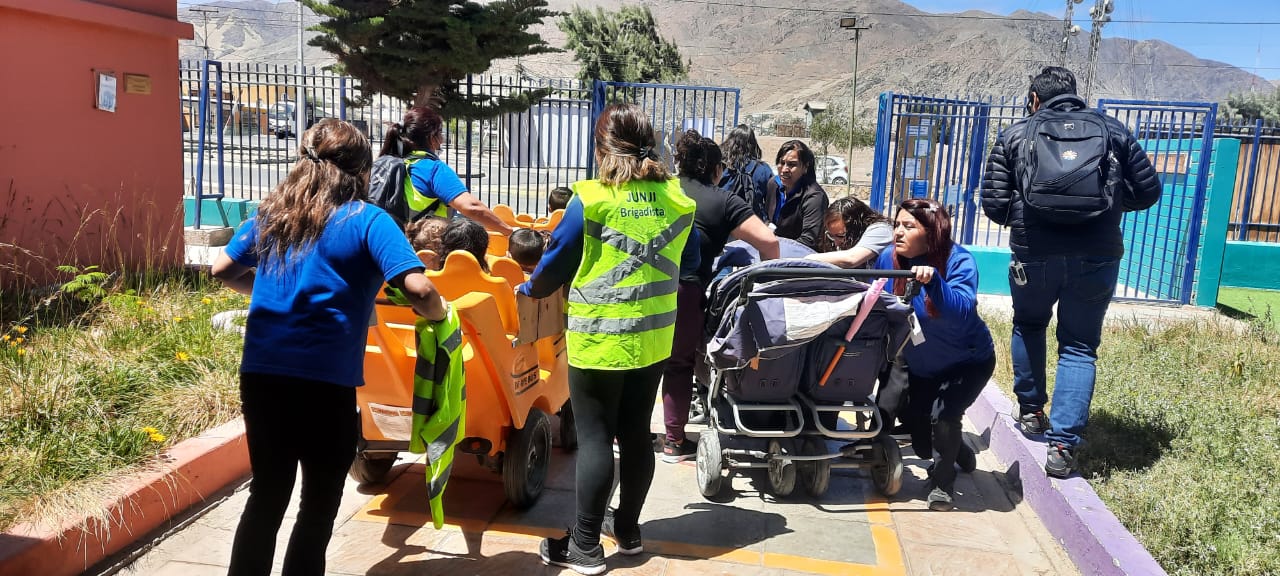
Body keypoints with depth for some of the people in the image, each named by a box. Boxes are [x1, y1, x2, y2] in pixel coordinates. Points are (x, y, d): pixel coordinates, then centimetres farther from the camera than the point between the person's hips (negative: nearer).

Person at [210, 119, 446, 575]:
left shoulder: (271, 213, 11)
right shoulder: (368, 221, -6)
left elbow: (223, 270, 21)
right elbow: (417, 289, -18)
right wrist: (437, 314, 2)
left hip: (260, 374, 5)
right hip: (325, 381, -5)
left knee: (266, 495, 20)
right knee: (319, 504, 12)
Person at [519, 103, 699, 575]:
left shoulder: (591, 198, -13)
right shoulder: (678, 197, 0)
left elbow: (556, 262, -4)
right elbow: (687, 262, 13)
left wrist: (530, 289, 16)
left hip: (599, 339, -5)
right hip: (653, 336, 5)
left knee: (594, 438, 3)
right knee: (635, 433, 16)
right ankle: (628, 528, 30)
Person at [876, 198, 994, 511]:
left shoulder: (959, 261, -27)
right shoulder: (888, 259, -16)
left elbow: (962, 311, -42)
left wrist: (933, 281, -56)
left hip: (967, 362, -4)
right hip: (919, 366, 5)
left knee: (942, 414, -26)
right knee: (922, 443, 6)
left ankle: (943, 482, 2)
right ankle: (958, 450, 42)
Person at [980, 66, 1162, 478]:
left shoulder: (1016, 134, 6)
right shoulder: (1113, 131, 11)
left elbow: (993, 202, 1)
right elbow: (1147, 190, 10)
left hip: (1034, 252, 0)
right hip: (1098, 255, 1)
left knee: (1029, 326, 25)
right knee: (1079, 346, 9)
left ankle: (1031, 411, 35)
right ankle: (1063, 445, 0)